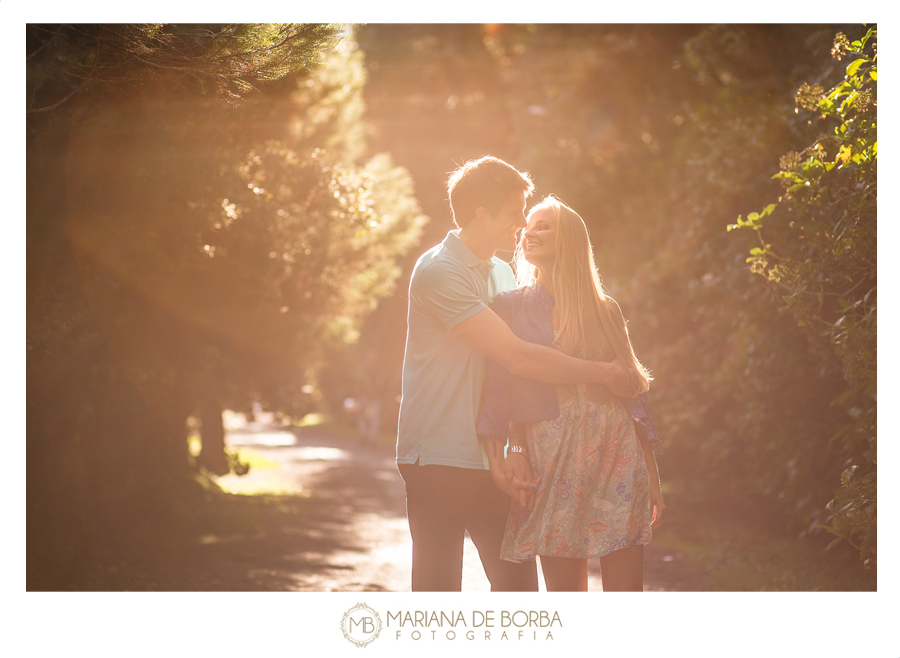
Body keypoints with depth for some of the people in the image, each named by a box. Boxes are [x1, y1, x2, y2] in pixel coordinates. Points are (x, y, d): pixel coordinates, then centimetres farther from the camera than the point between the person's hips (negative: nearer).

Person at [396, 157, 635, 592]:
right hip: (437, 460, -7)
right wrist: (602, 374, -14)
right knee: (439, 588, -3)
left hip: (487, 459, 7)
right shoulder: (438, 273, -14)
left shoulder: (502, 273, 14)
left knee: (518, 581, 6)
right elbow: (518, 357, -20)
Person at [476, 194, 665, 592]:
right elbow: (499, 391, 1)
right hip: (552, 464, -1)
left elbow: (633, 392, 11)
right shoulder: (509, 308, 8)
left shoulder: (604, 311, 12)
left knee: (625, 593, -4)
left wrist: (652, 478, 7)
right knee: (564, 592, -2)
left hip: (616, 459, 1)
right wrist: (511, 451, -13)